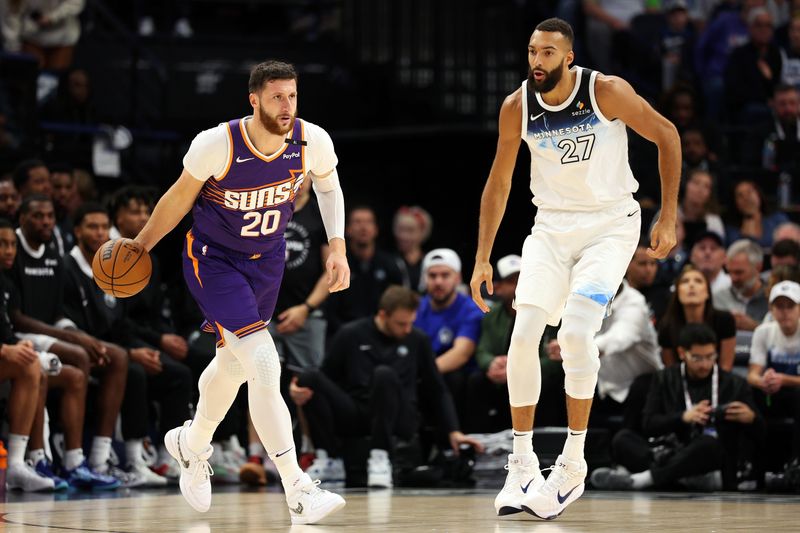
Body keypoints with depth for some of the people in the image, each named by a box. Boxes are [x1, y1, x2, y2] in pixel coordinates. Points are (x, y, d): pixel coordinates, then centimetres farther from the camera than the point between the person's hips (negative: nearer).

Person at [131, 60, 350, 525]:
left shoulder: (313, 141, -18)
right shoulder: (216, 145, -28)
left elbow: (329, 187, 5)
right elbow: (181, 196, -9)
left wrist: (338, 246, -5)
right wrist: (141, 245, 2)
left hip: (267, 259, 5)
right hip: (213, 260, -5)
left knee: (233, 364, 22)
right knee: (265, 368, -20)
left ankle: (192, 445, 52)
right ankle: (298, 493, -20)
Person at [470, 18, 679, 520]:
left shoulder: (607, 92, -17)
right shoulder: (517, 107, -7)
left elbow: (667, 135, -5)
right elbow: (499, 181, 7)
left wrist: (668, 218, -7)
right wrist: (483, 258, 5)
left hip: (610, 224, -4)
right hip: (552, 227, 4)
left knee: (576, 331, -21)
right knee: (524, 335, -11)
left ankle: (573, 465, -8)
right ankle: (522, 464, 2)